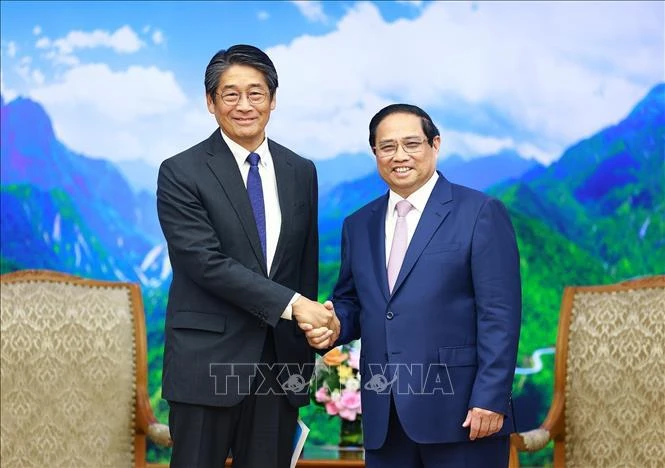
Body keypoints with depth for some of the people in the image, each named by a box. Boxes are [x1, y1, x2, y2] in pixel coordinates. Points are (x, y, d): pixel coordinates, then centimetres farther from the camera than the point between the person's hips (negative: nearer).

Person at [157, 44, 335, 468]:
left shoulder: (301, 172, 10)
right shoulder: (181, 173, -5)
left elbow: (306, 264, 14)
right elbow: (206, 262, -15)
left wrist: (305, 352, 12)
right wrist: (290, 304, -17)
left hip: (280, 364, 4)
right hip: (208, 362, -4)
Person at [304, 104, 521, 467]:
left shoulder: (481, 213, -3)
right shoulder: (358, 225, 14)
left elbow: (499, 315, -8)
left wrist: (490, 399, -14)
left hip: (459, 410, -5)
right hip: (384, 417, 5)